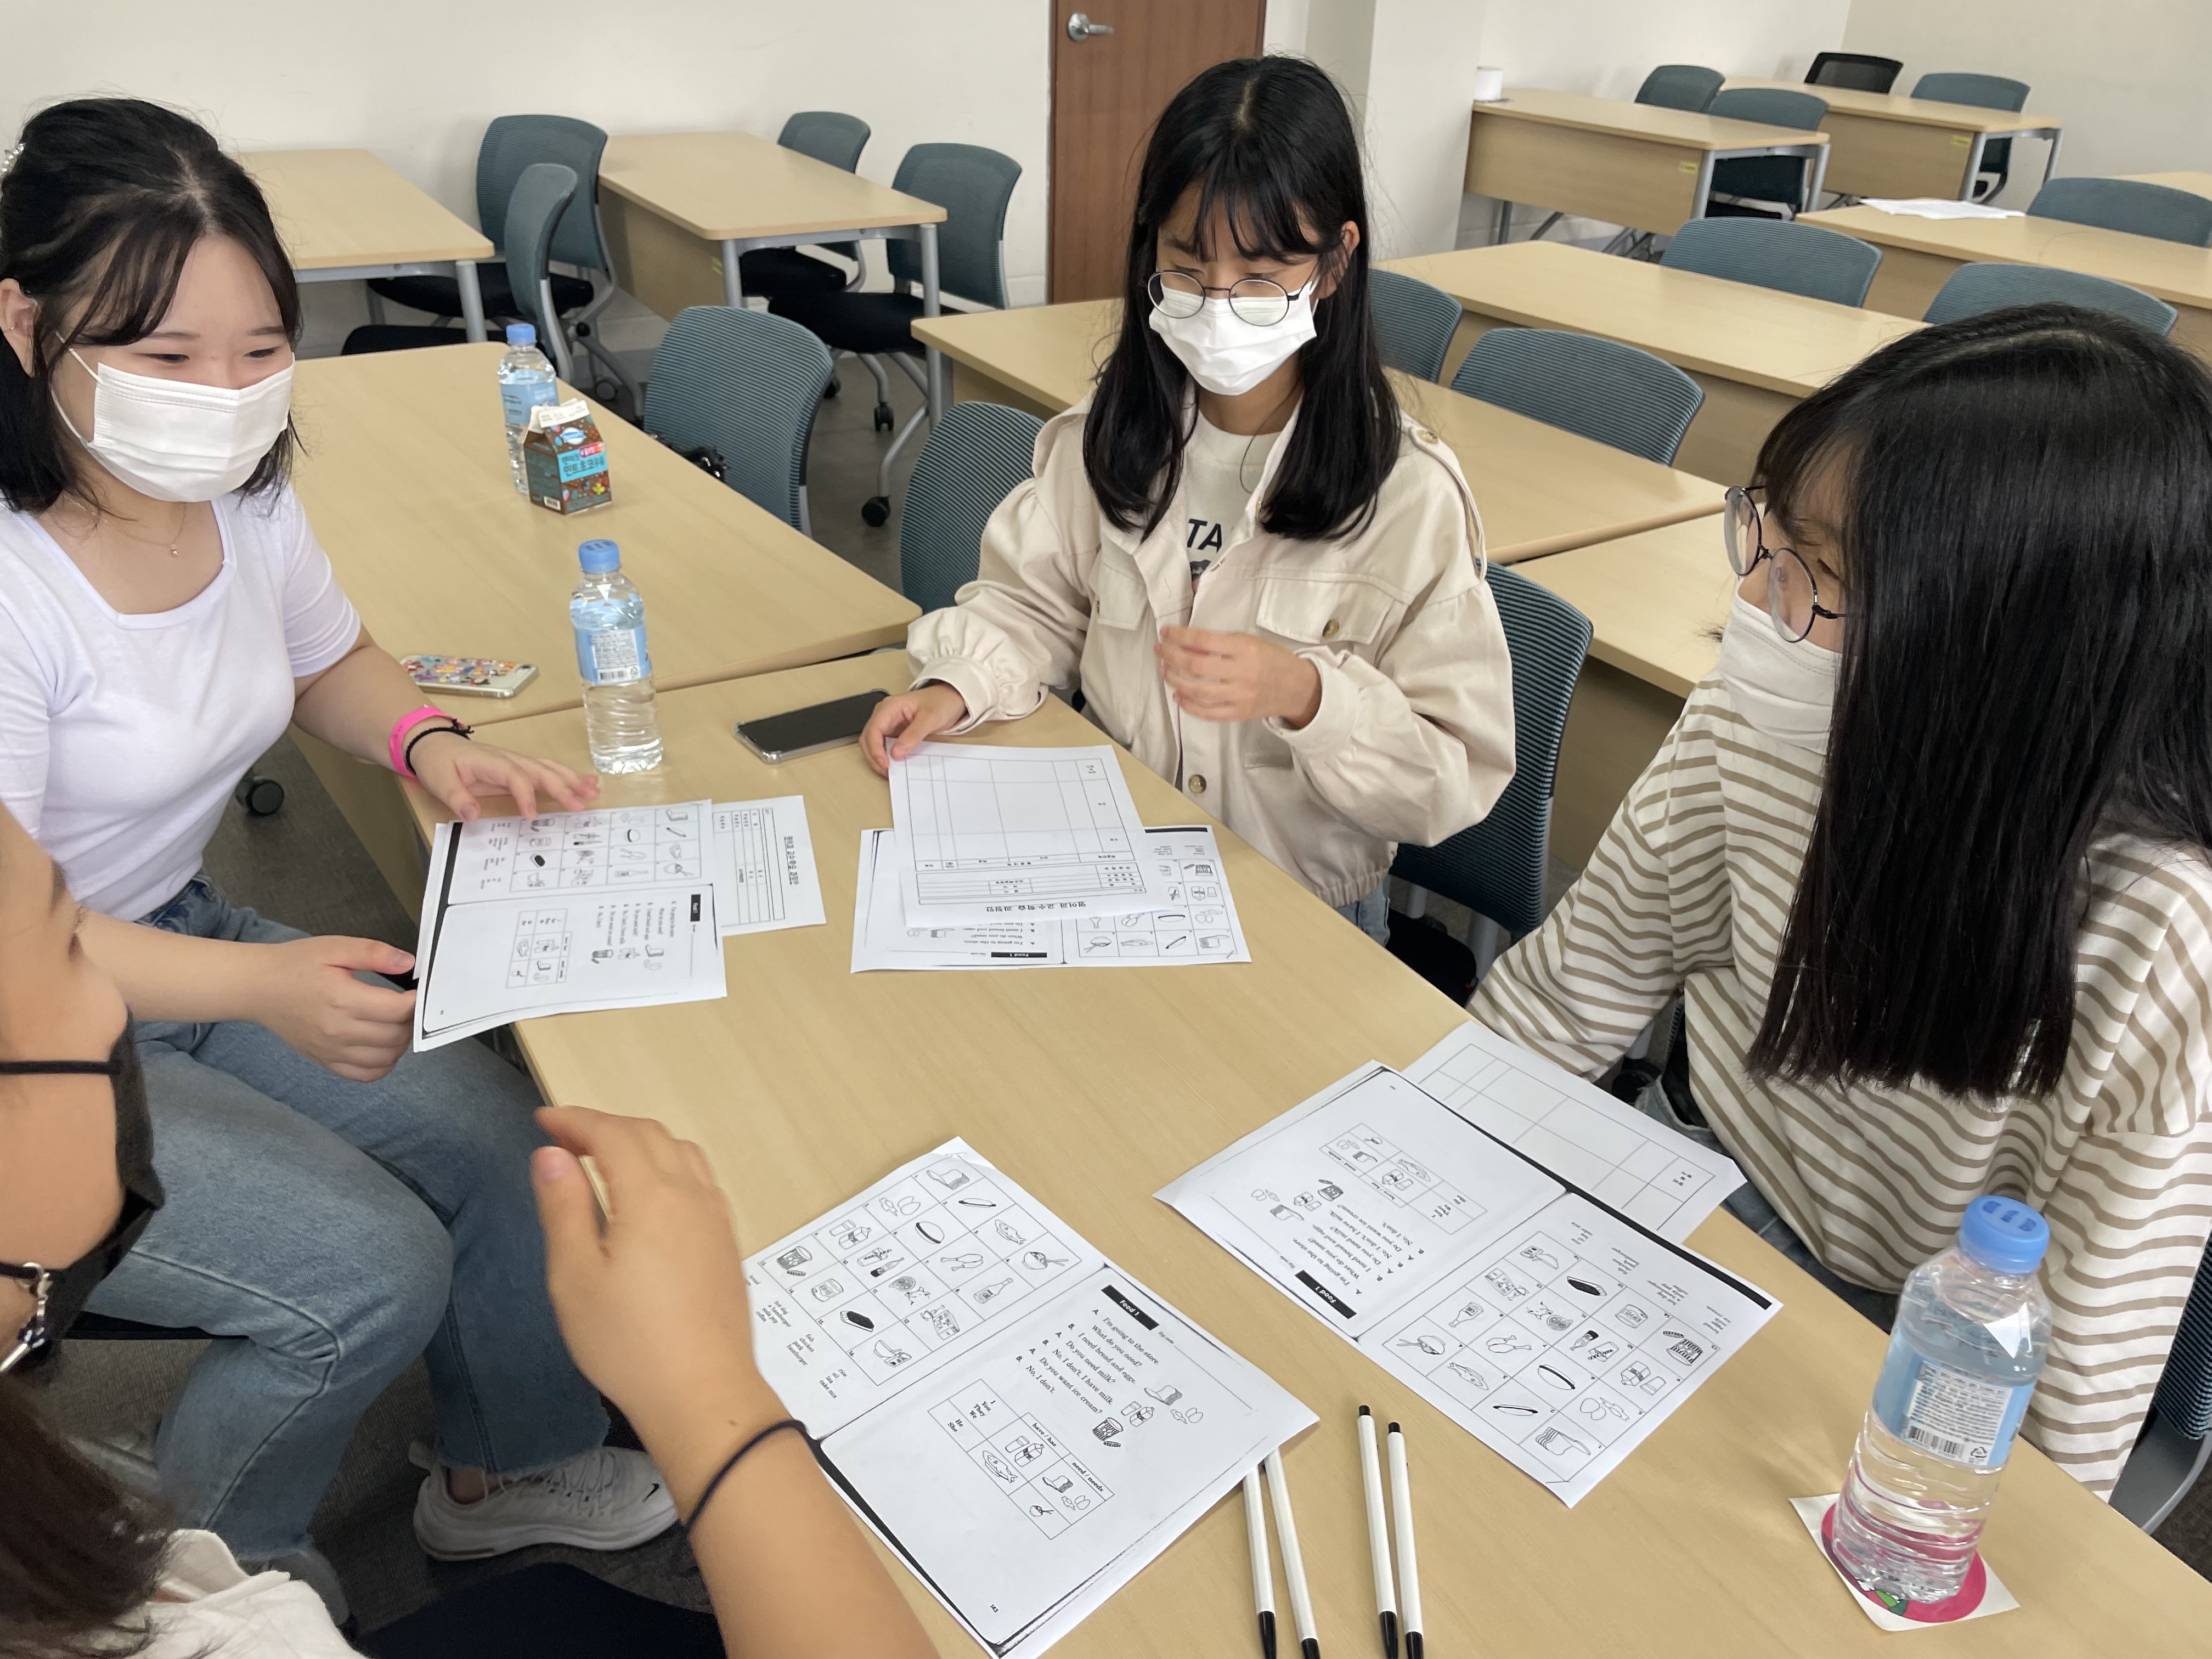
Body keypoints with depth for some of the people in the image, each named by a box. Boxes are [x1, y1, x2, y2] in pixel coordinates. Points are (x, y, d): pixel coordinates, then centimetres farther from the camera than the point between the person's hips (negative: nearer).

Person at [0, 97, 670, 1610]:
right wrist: (266, 986, -38)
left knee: (495, 1131, -4)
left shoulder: (242, 493, -5)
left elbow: (330, 662, 14)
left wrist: (429, 743, -7)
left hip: (176, 939, 7)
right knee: (371, 1270, -16)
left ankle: (505, 1471, 22)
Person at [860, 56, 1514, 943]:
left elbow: (1458, 778, -12)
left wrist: (1307, 697, -28)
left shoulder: (1408, 493, -14)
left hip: (1303, 912, -3)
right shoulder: (1108, 435, -1)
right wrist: (957, 685, -10)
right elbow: (1034, 602, 11)